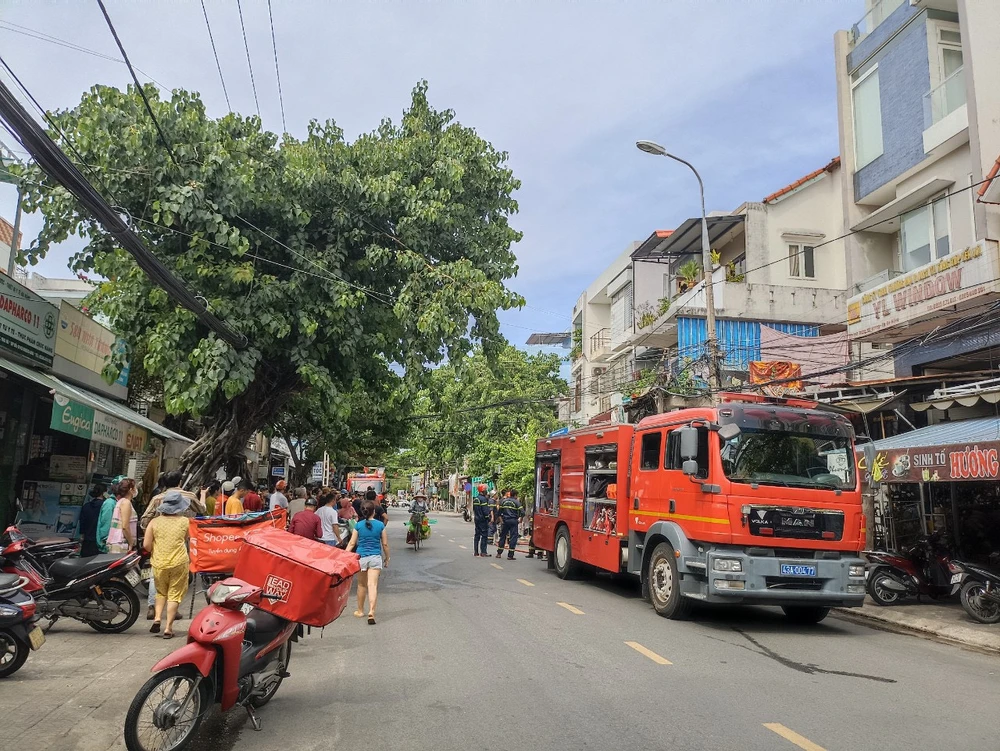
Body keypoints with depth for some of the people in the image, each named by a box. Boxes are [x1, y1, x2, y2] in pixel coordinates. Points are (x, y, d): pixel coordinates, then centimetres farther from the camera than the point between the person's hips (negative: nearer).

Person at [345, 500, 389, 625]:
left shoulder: (358, 525, -2)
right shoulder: (380, 525, -3)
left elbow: (351, 543, -3)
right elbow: (385, 544, 3)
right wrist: (387, 558, 15)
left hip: (361, 557, 1)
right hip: (375, 558, -1)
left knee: (361, 585, 17)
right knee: (372, 585, -7)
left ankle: (360, 610, 29)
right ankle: (371, 611, -20)